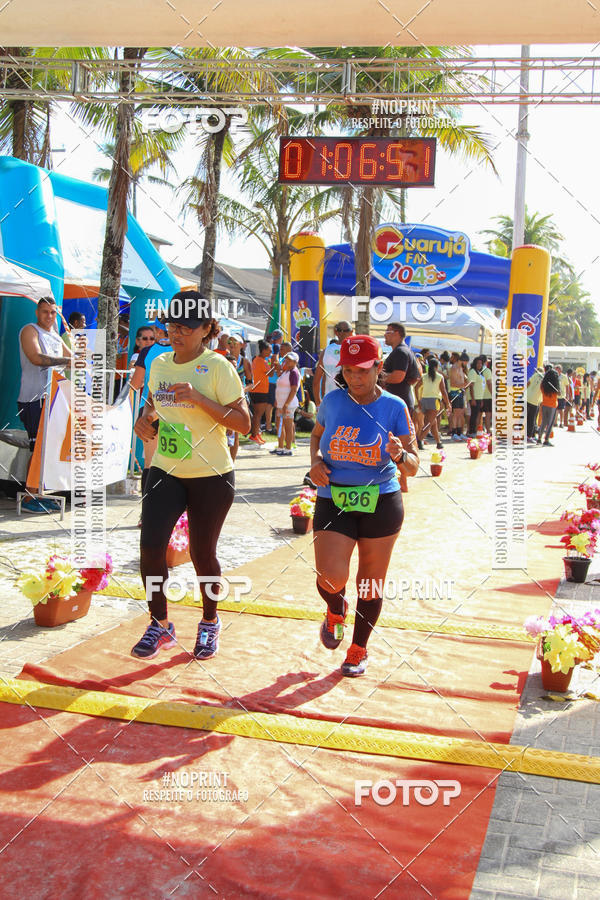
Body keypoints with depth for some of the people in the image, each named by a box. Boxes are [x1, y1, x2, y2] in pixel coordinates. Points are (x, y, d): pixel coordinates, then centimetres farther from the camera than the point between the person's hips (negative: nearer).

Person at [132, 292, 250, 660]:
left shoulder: (217, 367, -12)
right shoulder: (160, 364, 6)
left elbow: (244, 423, -17)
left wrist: (198, 398, -25)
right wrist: (146, 419, 1)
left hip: (211, 477, -4)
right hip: (165, 470, 4)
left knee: (203, 554, 6)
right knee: (150, 546, -8)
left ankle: (210, 622, 32)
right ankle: (160, 625, 11)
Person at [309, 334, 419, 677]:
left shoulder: (394, 408, -6)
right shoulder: (333, 401, -2)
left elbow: (414, 467, -4)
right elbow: (317, 434, 20)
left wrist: (400, 456, -27)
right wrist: (315, 460, 0)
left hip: (381, 503, 0)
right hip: (334, 499, 0)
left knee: (371, 583, 9)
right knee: (332, 578, -16)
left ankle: (359, 650, 33)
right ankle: (336, 611, 23)